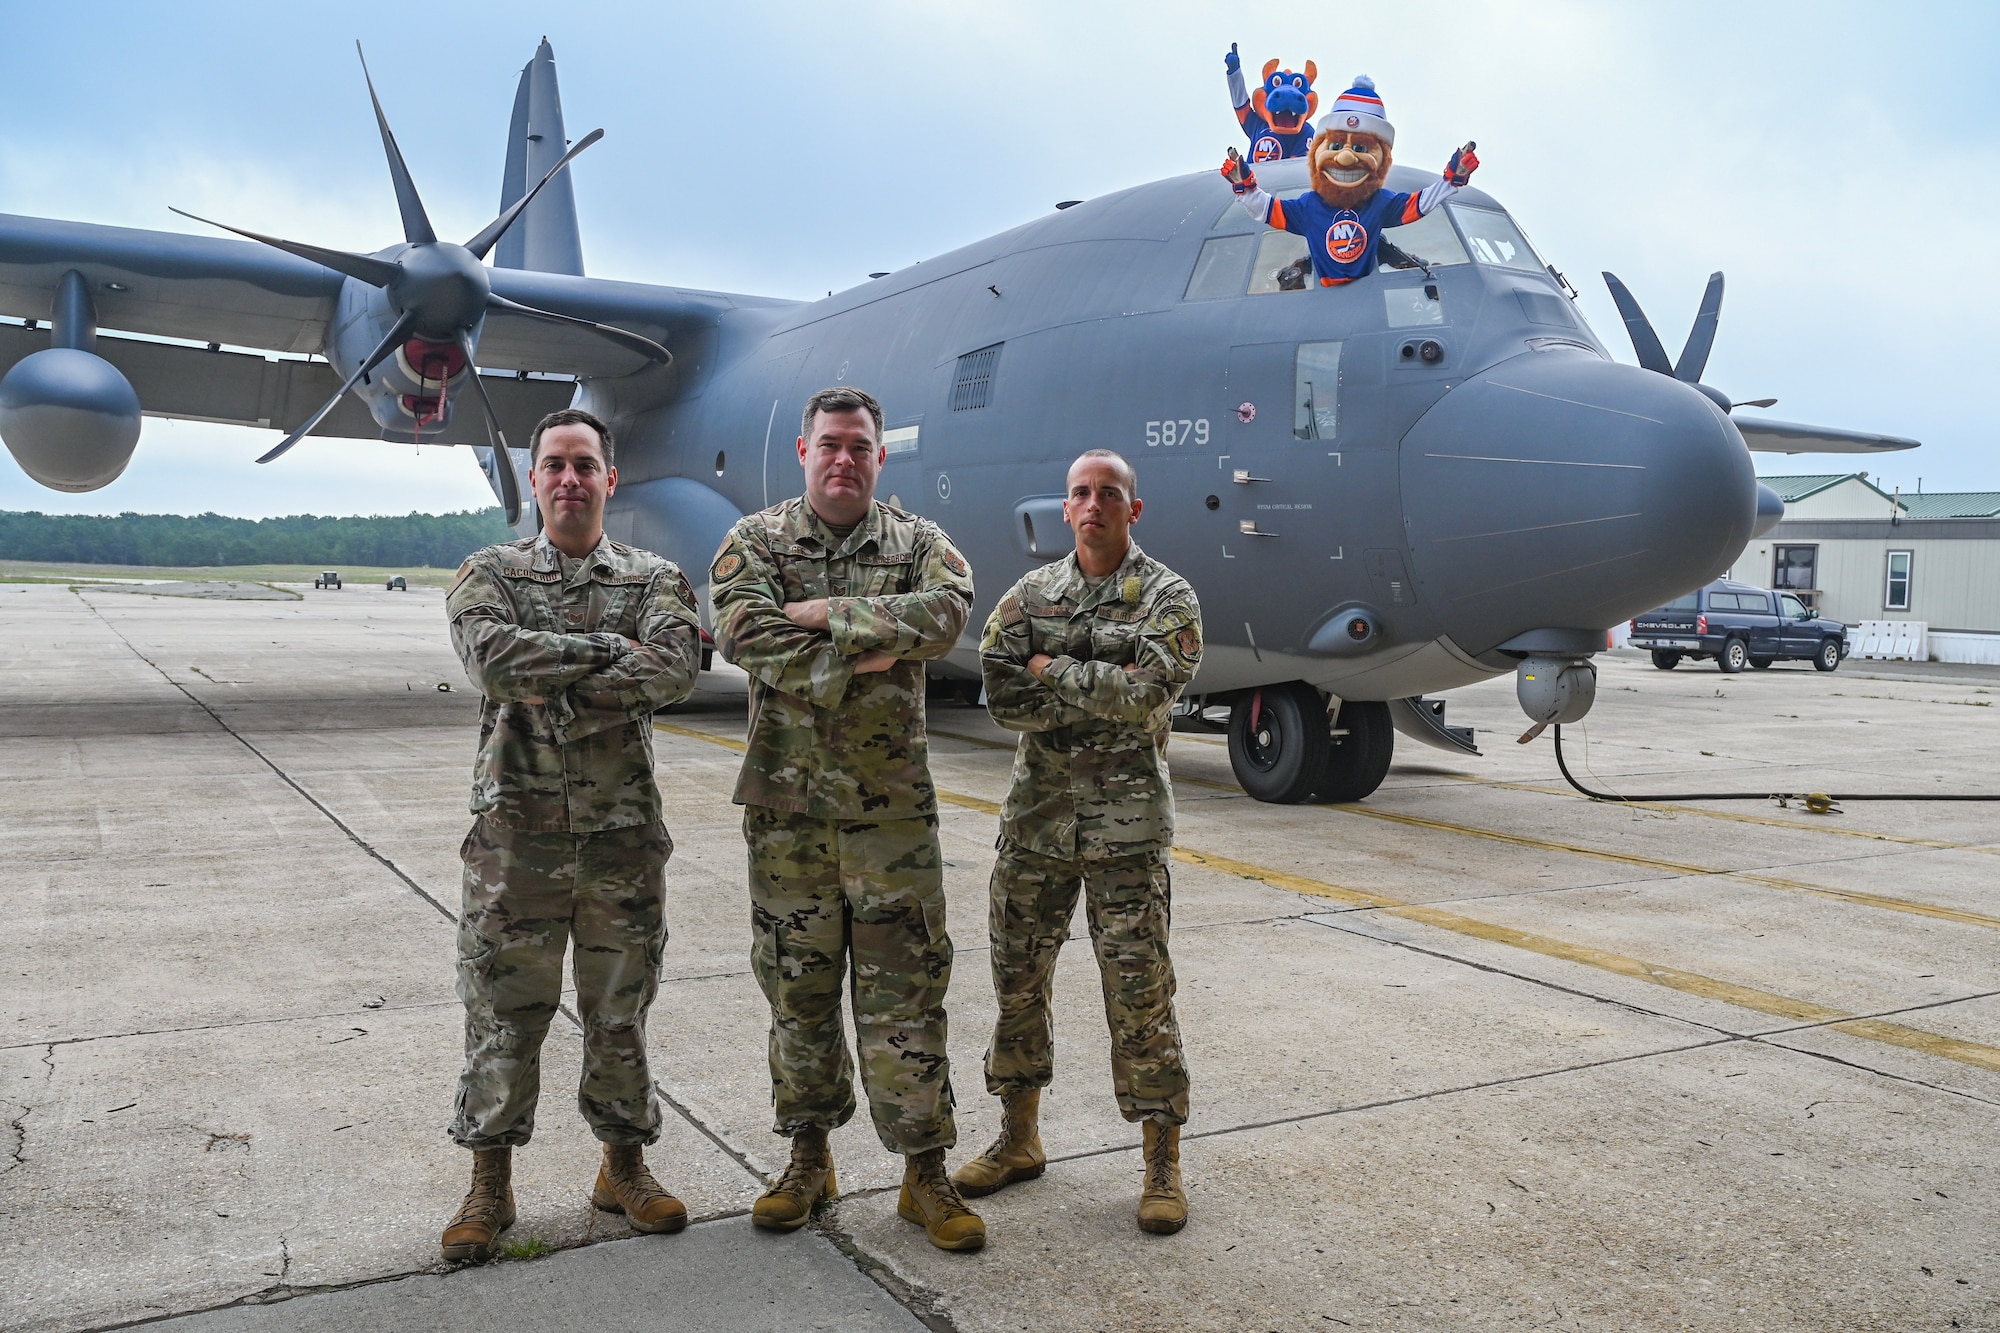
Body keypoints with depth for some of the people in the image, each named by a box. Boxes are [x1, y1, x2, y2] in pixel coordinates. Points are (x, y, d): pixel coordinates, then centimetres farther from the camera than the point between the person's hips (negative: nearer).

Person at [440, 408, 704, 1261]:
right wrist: (608, 649, -15)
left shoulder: (655, 579, 5)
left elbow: (676, 669, -16)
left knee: (620, 1011, 12)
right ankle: (490, 1183, 23)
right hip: (516, 832, -1)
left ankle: (623, 1167, 29)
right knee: (503, 1013, 7)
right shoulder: (489, 574, 4)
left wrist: (554, 683, -17)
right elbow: (493, 657, -18)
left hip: (623, 836, 1)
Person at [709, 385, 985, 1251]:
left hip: (893, 800, 0)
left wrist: (828, 614, -16)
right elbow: (744, 636, -14)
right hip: (786, 799, 1)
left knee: (905, 986, 2)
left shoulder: (917, 543, 6)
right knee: (797, 983, 11)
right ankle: (808, 1159, 27)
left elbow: (946, 612, -16)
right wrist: (861, 660, -17)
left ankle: (924, 1172, 13)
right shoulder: (754, 542, 5)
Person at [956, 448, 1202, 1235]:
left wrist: (1053, 673, -10)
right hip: (1034, 816, 4)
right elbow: (1000, 694, -5)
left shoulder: (1167, 599, -1)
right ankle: (1019, 1139, 29)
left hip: (1126, 824, -4)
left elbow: (1147, 690, -18)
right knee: (1018, 980, 12)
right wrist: (1101, 697, -11)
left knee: (1139, 993, -1)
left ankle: (1163, 1165, 11)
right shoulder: (1030, 594, 8)